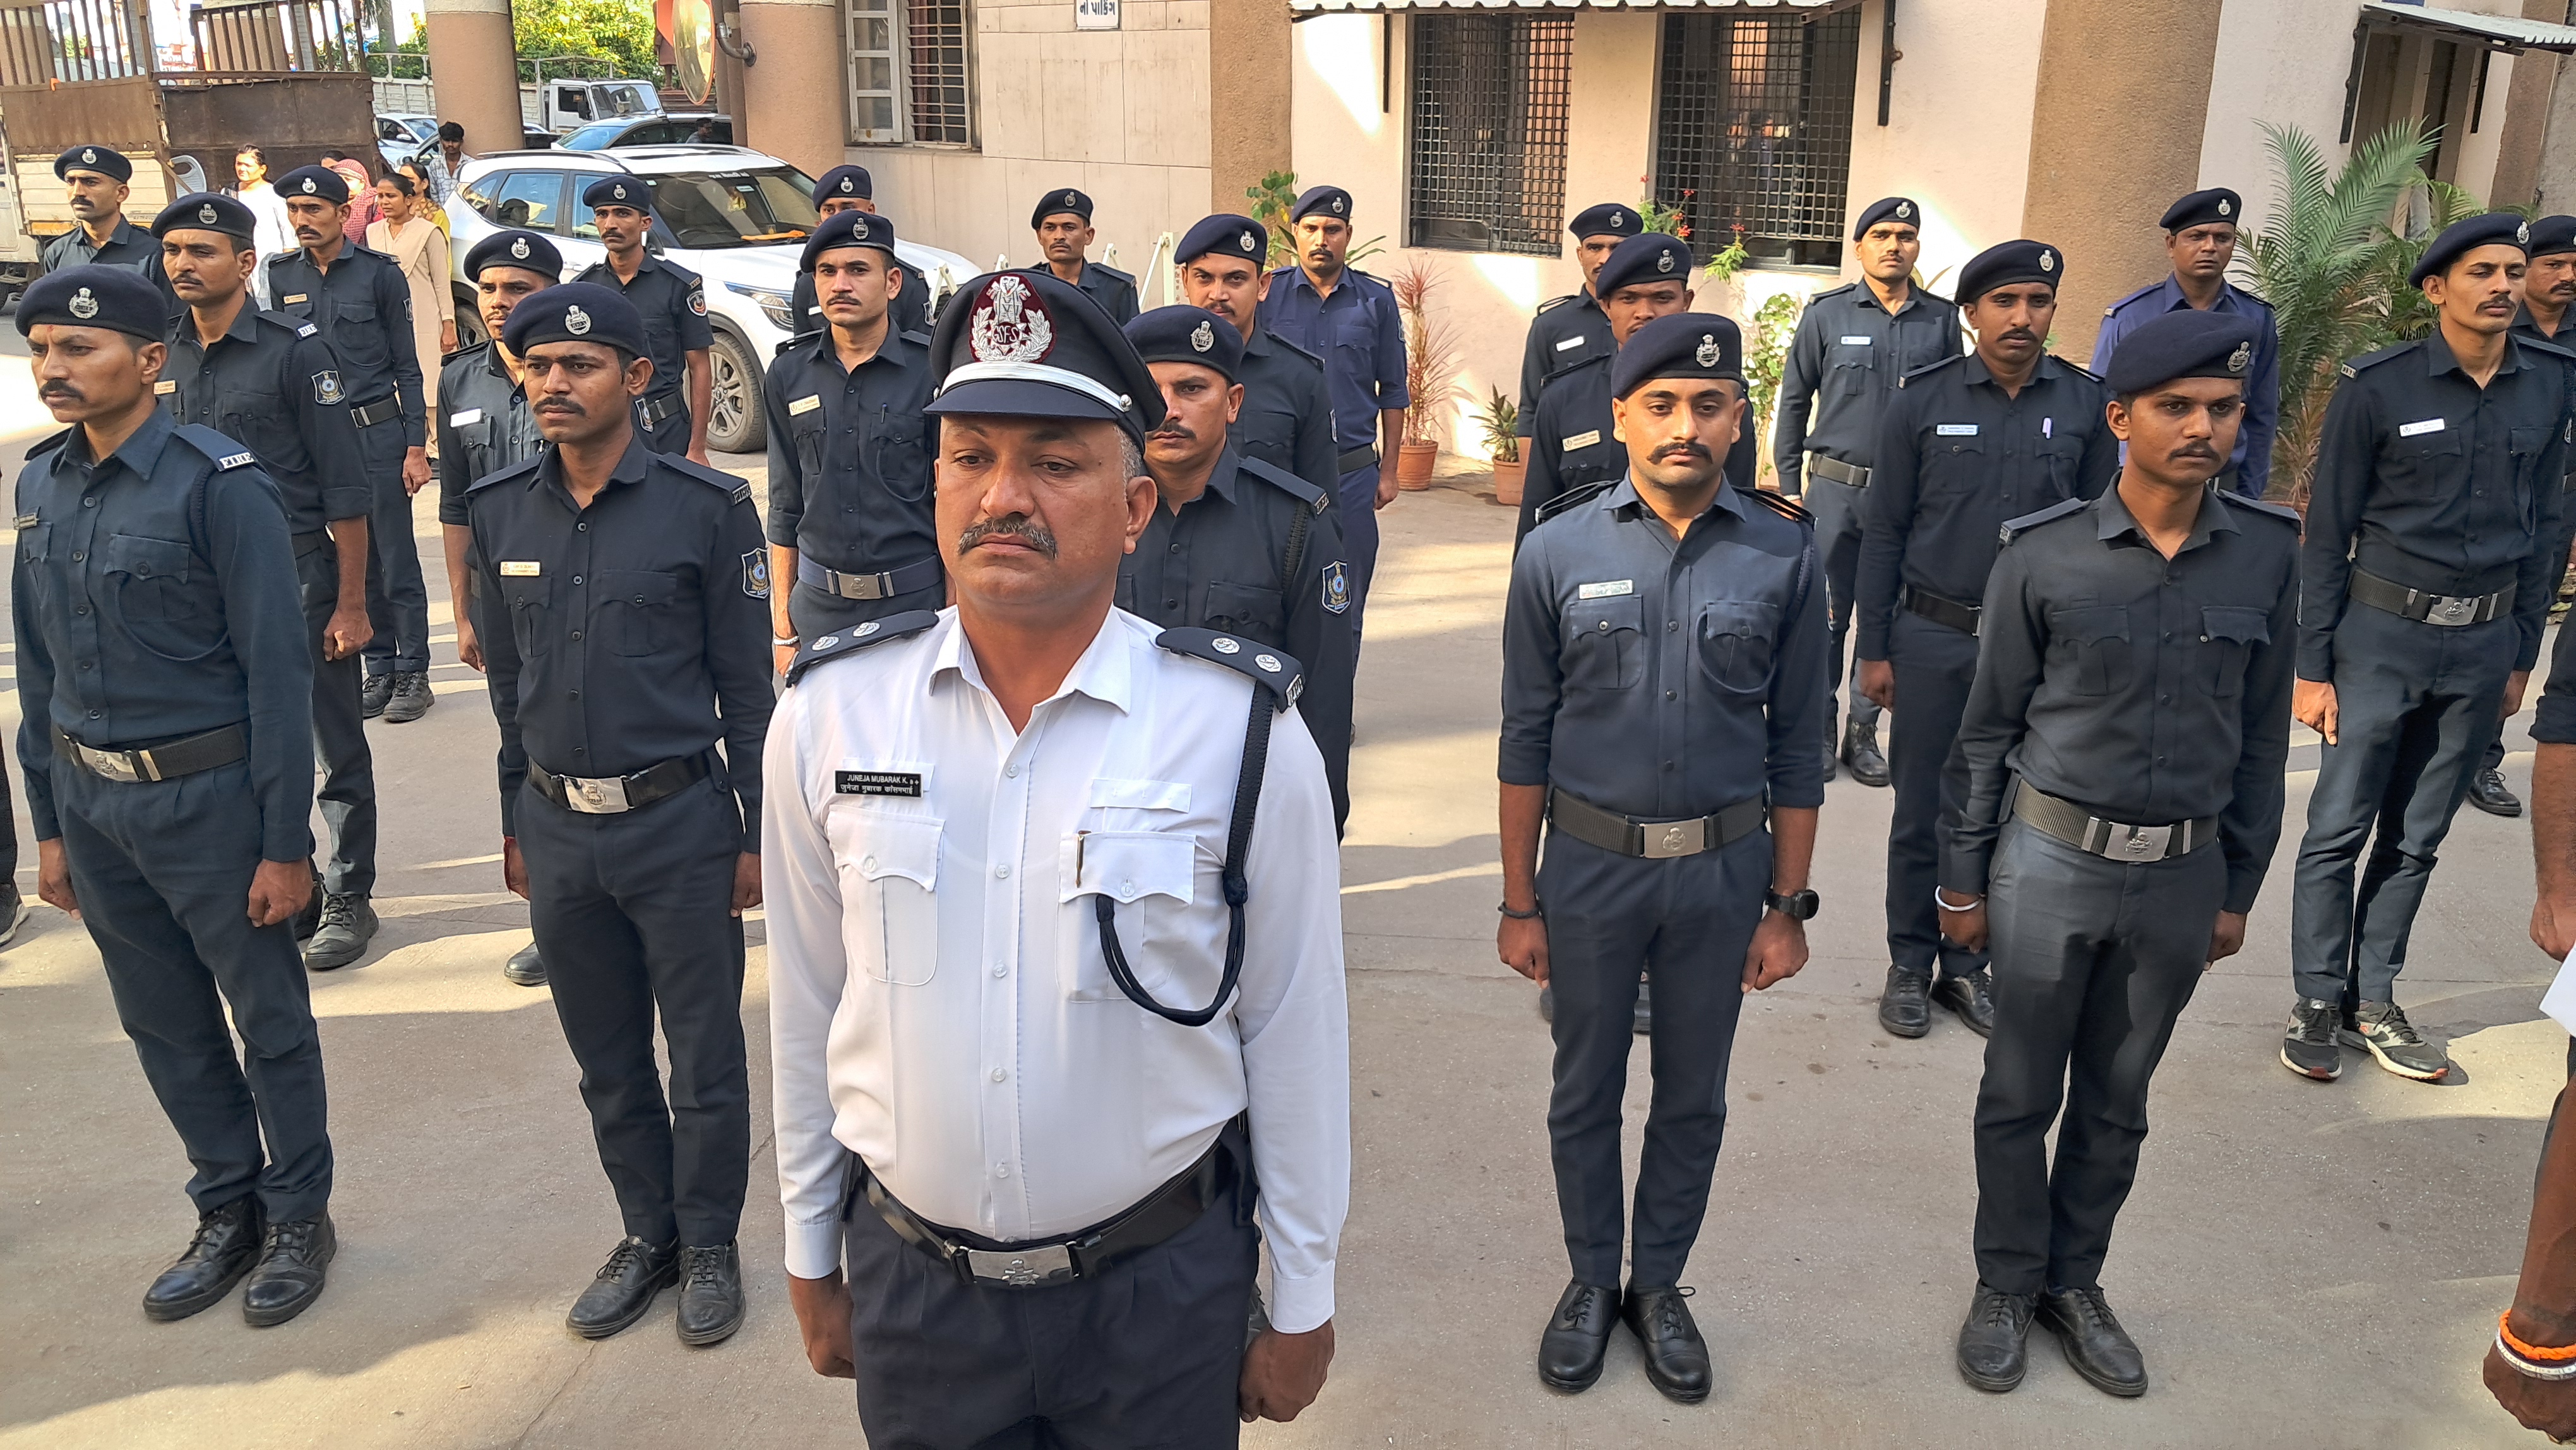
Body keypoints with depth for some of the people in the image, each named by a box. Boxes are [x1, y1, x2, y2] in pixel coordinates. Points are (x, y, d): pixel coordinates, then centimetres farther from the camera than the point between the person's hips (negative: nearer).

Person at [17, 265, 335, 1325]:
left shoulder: (217, 483, -14)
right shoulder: (42, 484, 6)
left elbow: (277, 670, -14)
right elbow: (38, 667, 12)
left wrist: (284, 841, -14)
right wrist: (50, 823, 12)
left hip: (206, 796, -6)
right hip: (92, 800, 6)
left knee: (269, 1020, 8)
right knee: (165, 1028, 16)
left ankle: (299, 1216, 26)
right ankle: (229, 1213, 33)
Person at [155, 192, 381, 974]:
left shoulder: (294, 348, -9)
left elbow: (344, 487, -9)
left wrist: (351, 604, -12)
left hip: (298, 571, -5)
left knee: (334, 751, 4)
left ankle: (347, 902, 17)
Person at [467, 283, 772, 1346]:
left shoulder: (706, 509, -9)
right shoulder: (498, 512, 4)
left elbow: (746, 685, -6)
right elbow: (508, 679, 13)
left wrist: (757, 834, -6)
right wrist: (515, 820, 14)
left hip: (680, 824, -4)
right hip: (557, 829, 4)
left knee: (704, 1058, 7)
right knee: (607, 1061, 16)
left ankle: (709, 1245, 26)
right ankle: (647, 1233, 34)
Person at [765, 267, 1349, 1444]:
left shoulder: (1246, 732, -15)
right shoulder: (828, 714, -8)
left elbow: (1292, 1035, -7)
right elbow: (806, 1010, 2)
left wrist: (1303, 1303, 0)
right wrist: (810, 1257, 10)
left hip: (1162, 1296, -1)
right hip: (906, 1288, 2)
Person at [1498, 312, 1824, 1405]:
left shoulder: (1782, 557, -5)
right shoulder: (1559, 554, -7)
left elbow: (1797, 746, 0)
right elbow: (1527, 740, -2)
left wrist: (1787, 905, 1)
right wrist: (1519, 903, -1)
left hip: (1723, 869, 1)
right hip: (1591, 865, 0)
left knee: (1693, 1097, 16)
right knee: (1586, 1092, 15)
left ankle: (1661, 1283, 37)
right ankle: (1592, 1279, 36)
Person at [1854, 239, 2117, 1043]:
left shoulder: (2085, 404, 1)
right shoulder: (1922, 399, -2)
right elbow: (1883, 530, 0)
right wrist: (1874, 649, -2)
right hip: (1933, 638, -1)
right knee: (1922, 810, 7)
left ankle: (1966, 964, 24)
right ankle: (1910, 965, 21)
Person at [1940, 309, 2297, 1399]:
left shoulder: (2267, 552, -2)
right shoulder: (2043, 555, -10)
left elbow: (2261, 732, 6)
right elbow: (1988, 729, -2)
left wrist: (2238, 889, 8)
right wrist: (1963, 880, 0)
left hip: (2182, 873, 2)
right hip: (2050, 861, -2)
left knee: (2116, 1100, 17)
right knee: (2020, 1093, 11)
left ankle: (2074, 1281, 35)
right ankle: (2006, 1286, 29)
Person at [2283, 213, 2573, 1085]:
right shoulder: (2378, 387, -8)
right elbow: (2327, 532, -6)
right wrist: (2313, 666, -7)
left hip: (2483, 642, 4)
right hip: (2383, 631, -4)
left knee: (2416, 838, 12)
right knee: (2339, 830, 0)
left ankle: (2374, 999, 23)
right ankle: (2317, 1002, 14)